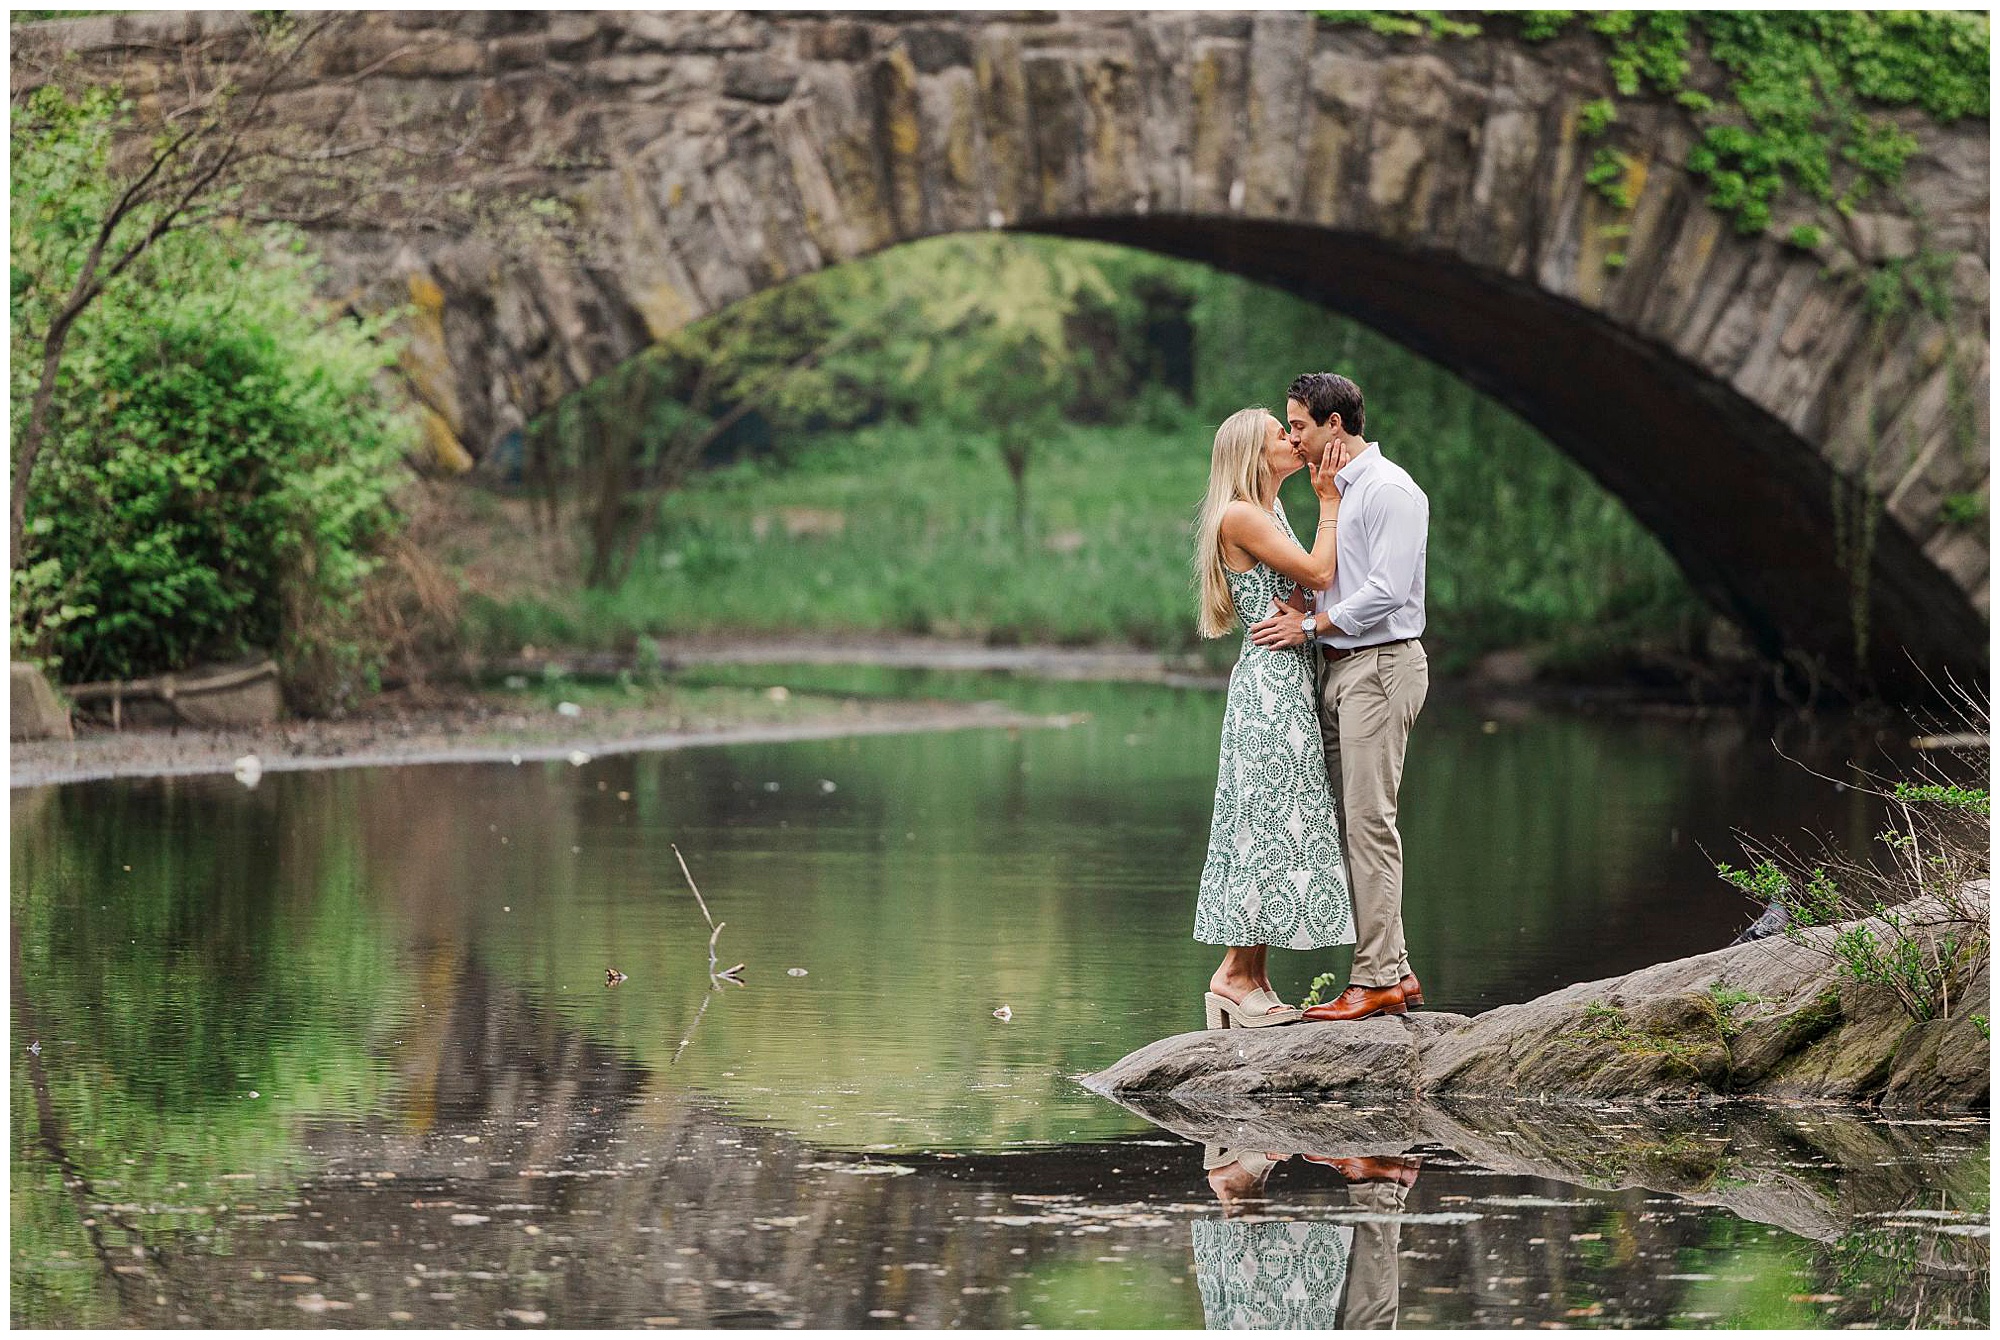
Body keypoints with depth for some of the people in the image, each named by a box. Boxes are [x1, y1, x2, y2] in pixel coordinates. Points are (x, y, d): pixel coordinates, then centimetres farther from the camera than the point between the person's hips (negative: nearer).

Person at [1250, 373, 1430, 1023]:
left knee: (1370, 823, -11)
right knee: (1355, 822, 8)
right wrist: (1301, 609, 4)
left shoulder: (1389, 489, -12)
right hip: (1340, 669, 10)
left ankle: (1378, 981, -11)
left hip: (1380, 666, -10)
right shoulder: (1337, 489, 19)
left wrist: (1311, 625, -13)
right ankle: (1394, 970, 10)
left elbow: (1388, 590, -19)